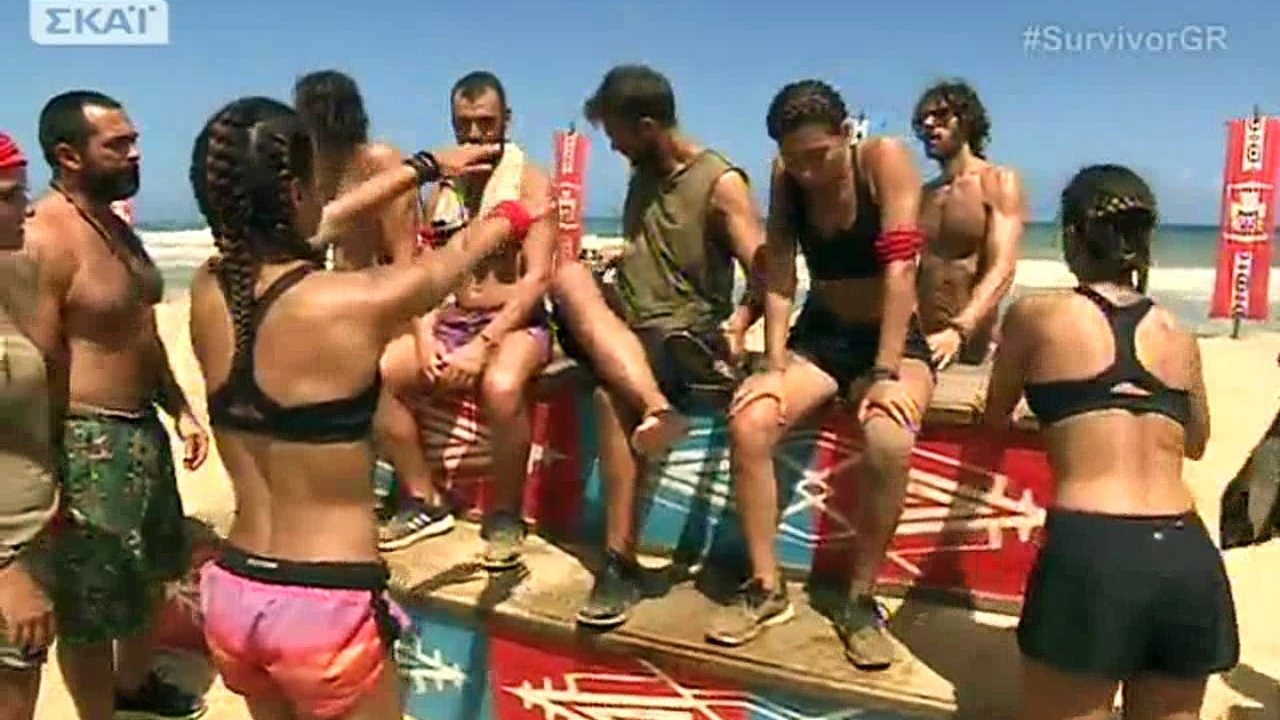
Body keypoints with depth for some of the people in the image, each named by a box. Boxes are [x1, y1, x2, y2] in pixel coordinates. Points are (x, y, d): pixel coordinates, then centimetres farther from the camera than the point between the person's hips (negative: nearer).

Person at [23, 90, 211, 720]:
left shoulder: (114, 223, 10)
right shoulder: (44, 240, -20)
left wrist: (179, 409, 19)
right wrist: (53, 478, -22)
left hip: (141, 427, 10)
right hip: (86, 443, -10)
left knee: (147, 574, 25)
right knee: (90, 604, 5)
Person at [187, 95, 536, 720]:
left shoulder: (208, 291, -3)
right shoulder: (352, 304, -20)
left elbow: (319, 226, 13)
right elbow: (458, 254, 0)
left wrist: (426, 166, 25)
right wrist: (515, 214, 22)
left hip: (232, 594, 6)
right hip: (325, 606, -6)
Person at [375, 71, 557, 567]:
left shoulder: (529, 181, -3)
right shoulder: (443, 189, 14)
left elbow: (538, 276, -13)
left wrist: (483, 345, -22)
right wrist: (425, 337, -10)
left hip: (516, 324, -5)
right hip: (451, 324, 6)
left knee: (501, 386, -38)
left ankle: (505, 515, -13)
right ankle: (424, 502, 0)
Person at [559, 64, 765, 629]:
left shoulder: (721, 184, -8)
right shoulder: (643, 173, 14)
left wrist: (735, 327, -29)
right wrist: (601, 273, 4)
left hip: (686, 335, -7)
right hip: (626, 326, 7)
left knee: (611, 392, -37)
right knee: (567, 274, -24)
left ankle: (620, 562, -27)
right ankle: (657, 409, -40)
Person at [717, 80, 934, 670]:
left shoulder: (886, 158, -15)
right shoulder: (786, 176, -2)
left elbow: (899, 268, -22)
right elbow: (779, 276, -7)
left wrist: (886, 374, -27)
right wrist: (774, 366, -18)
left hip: (893, 340, -3)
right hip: (820, 336, 3)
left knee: (889, 443, -34)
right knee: (748, 424, -24)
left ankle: (860, 600, -12)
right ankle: (766, 589, -8)